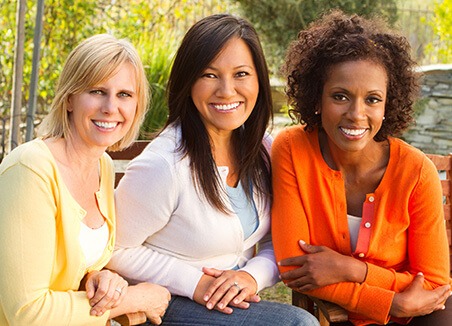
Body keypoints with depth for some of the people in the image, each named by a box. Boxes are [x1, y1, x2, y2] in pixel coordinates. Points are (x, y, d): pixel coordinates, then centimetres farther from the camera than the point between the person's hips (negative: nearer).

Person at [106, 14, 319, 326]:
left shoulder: (263, 150, -1)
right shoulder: (164, 165, -21)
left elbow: (277, 242, 7)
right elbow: (117, 251, -13)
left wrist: (253, 275, -14)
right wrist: (196, 283, -18)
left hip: (237, 300, 6)